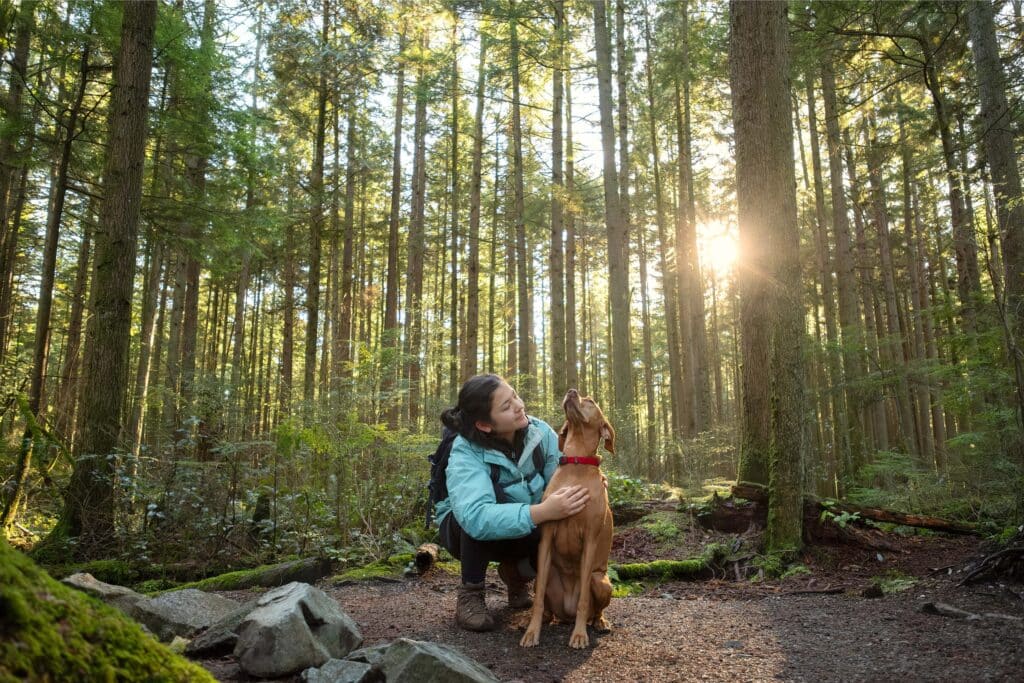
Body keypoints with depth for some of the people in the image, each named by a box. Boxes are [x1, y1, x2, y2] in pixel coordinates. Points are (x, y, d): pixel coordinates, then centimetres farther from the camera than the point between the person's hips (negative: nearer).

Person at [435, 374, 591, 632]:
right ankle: (470, 593, -12)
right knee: (480, 525, -38)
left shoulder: (540, 432, -19)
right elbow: (476, 517, -49)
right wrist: (543, 512, -58)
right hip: (464, 530, -5)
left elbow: (564, 482, -20)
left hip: (525, 532, 5)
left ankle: (515, 572, 10)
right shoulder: (466, 453, -32)